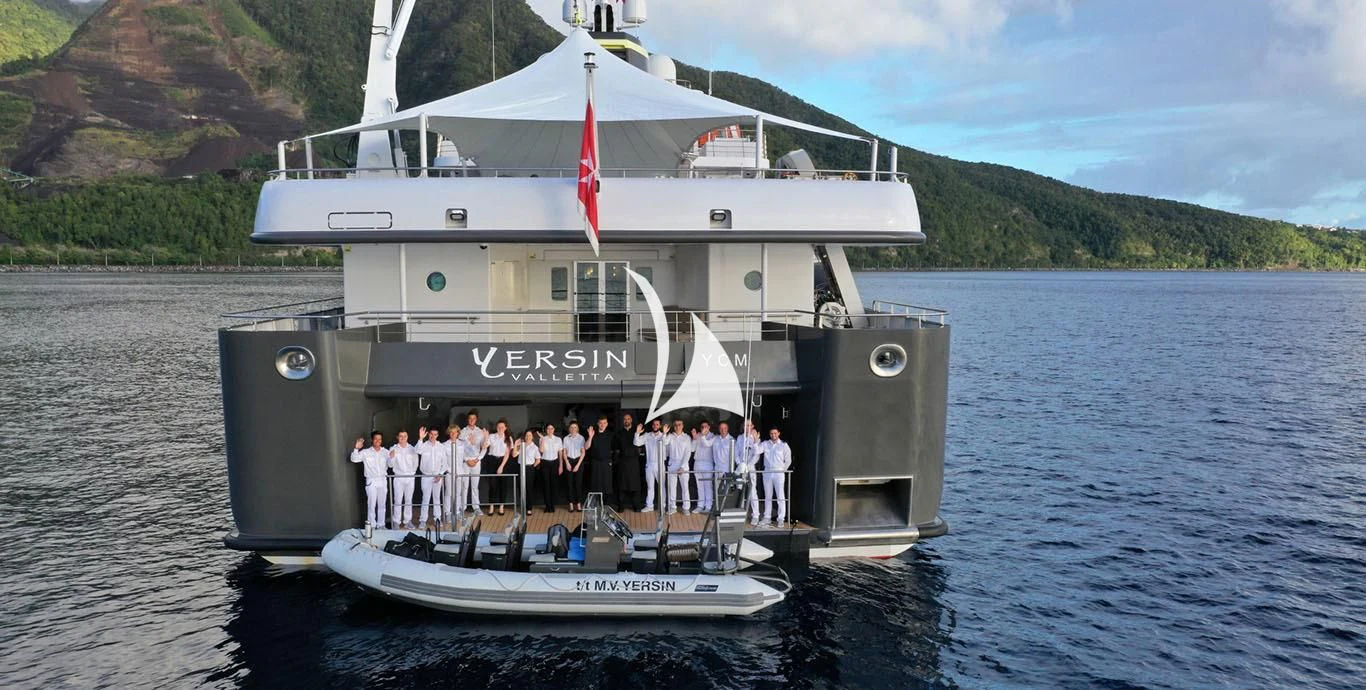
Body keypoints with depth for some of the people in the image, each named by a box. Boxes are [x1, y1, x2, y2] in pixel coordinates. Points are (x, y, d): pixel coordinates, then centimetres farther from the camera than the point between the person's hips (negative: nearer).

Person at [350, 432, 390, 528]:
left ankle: (381, 524, 20)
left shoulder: (385, 452, 4)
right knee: (372, 504, -1)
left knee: (382, 504, 10)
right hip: (371, 481, -3)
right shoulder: (366, 452, -2)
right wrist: (357, 448, -25)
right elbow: (354, 459, -12)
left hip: (383, 480, 3)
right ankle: (372, 526, 8)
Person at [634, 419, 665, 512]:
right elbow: (637, 443, -4)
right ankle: (649, 506, 15)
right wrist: (637, 433, -20)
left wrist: (664, 433, -40)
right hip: (649, 465, 2)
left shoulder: (663, 436, -2)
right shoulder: (647, 436, 5)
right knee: (650, 486, 9)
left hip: (660, 465, -2)